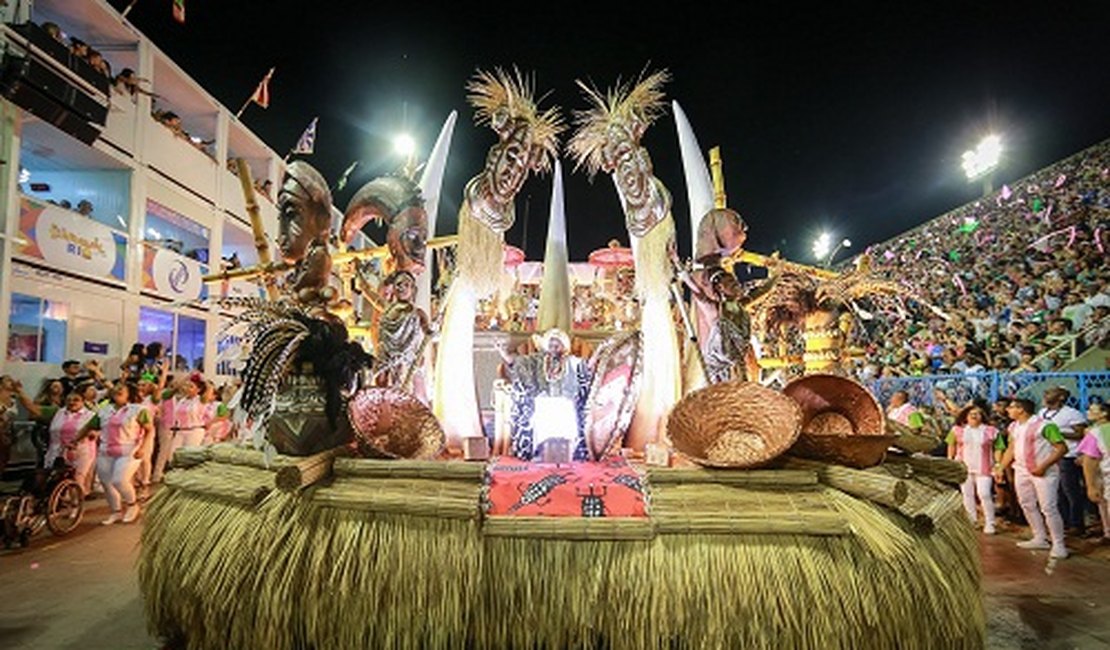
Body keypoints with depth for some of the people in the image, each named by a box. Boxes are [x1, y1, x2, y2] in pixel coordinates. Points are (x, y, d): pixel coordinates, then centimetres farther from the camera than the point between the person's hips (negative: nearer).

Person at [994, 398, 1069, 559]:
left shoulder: (1044, 425, -14)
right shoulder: (1014, 427, 10)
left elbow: (1062, 448, -15)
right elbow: (1011, 449, 17)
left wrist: (1043, 466, -21)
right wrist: (1001, 468, 11)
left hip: (1043, 472, -8)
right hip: (1022, 470, 8)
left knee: (1048, 508, -7)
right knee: (1027, 505, 12)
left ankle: (1058, 545, 2)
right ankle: (1040, 538, 24)